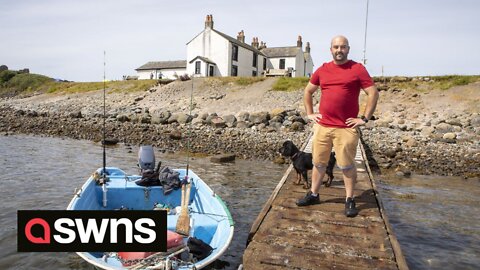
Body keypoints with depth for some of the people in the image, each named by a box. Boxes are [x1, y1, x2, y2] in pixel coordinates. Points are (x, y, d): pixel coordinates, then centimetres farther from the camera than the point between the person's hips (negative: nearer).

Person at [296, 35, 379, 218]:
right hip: (322, 126, 4)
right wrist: (310, 114, 12)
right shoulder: (322, 70, 10)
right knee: (318, 163, 12)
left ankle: (350, 200, 17)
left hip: (346, 128, -4)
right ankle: (313, 195, 26)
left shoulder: (357, 69, -1)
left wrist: (365, 119, -6)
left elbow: (373, 93, -3)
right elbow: (308, 91, 20)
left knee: (347, 165, 3)